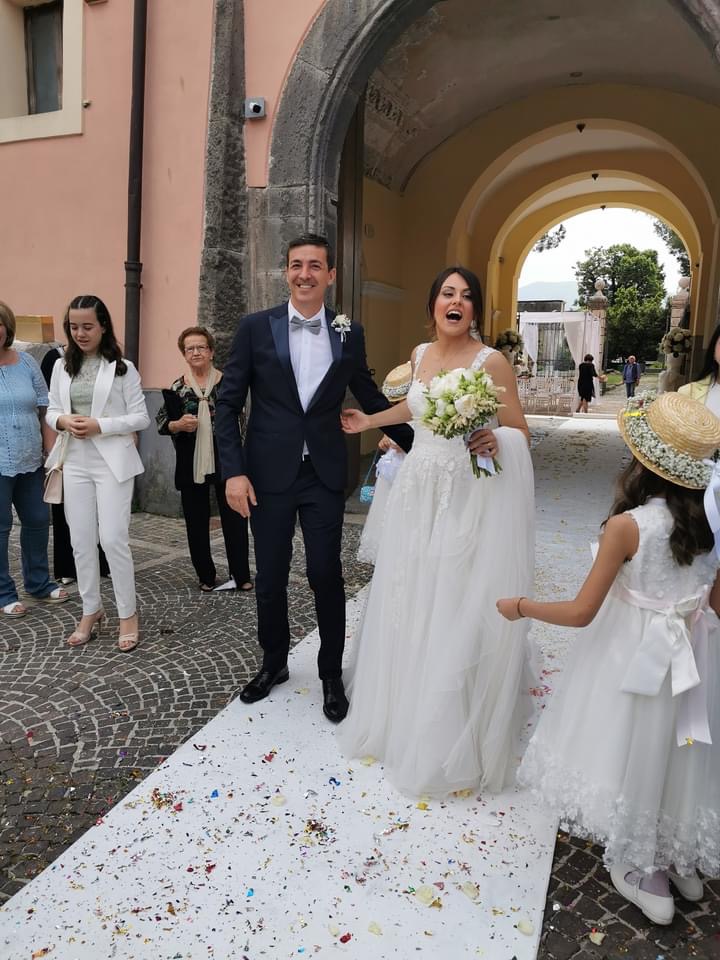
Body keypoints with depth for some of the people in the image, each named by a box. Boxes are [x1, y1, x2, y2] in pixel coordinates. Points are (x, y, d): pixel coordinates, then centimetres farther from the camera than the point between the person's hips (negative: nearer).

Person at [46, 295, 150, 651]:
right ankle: (91, 611, 23)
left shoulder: (122, 368, -3)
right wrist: (64, 421, -9)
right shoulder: (62, 368, 10)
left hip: (112, 463, -4)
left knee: (113, 539, -7)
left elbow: (141, 417, -4)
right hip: (75, 464, 4)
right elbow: (51, 411, 14)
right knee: (81, 541, 8)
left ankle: (128, 615, 7)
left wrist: (100, 426, -16)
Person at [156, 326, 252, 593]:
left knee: (234, 518, 2)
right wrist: (178, 425, -16)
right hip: (191, 464, 2)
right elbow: (160, 422, 5)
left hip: (225, 461, -1)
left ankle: (240, 575, 14)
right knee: (196, 521, 9)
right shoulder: (178, 387, 2)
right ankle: (206, 576, 23)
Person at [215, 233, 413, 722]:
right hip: (269, 474, 0)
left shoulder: (350, 333, 4)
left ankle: (332, 674, 25)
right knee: (270, 577, 11)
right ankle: (274, 663, 34)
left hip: (325, 475, 1)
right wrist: (234, 471, -9)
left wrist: (417, 444, 14)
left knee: (326, 574, 4)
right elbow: (228, 404, -1)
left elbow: (371, 398, 14)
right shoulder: (256, 327, -1)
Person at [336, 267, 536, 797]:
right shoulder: (421, 353, 9)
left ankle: (453, 738, 18)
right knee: (409, 605, 12)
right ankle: (403, 712, 32)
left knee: (459, 611, -1)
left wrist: (494, 440, -26)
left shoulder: (492, 361, -9)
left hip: (470, 498, -6)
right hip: (418, 493, 6)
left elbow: (521, 431, -6)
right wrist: (371, 420, 30)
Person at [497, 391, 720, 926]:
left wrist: (519, 607, -6)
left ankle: (646, 876, 35)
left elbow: (582, 612, -20)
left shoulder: (628, 525, -24)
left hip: (637, 656, -5)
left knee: (633, 751, 17)